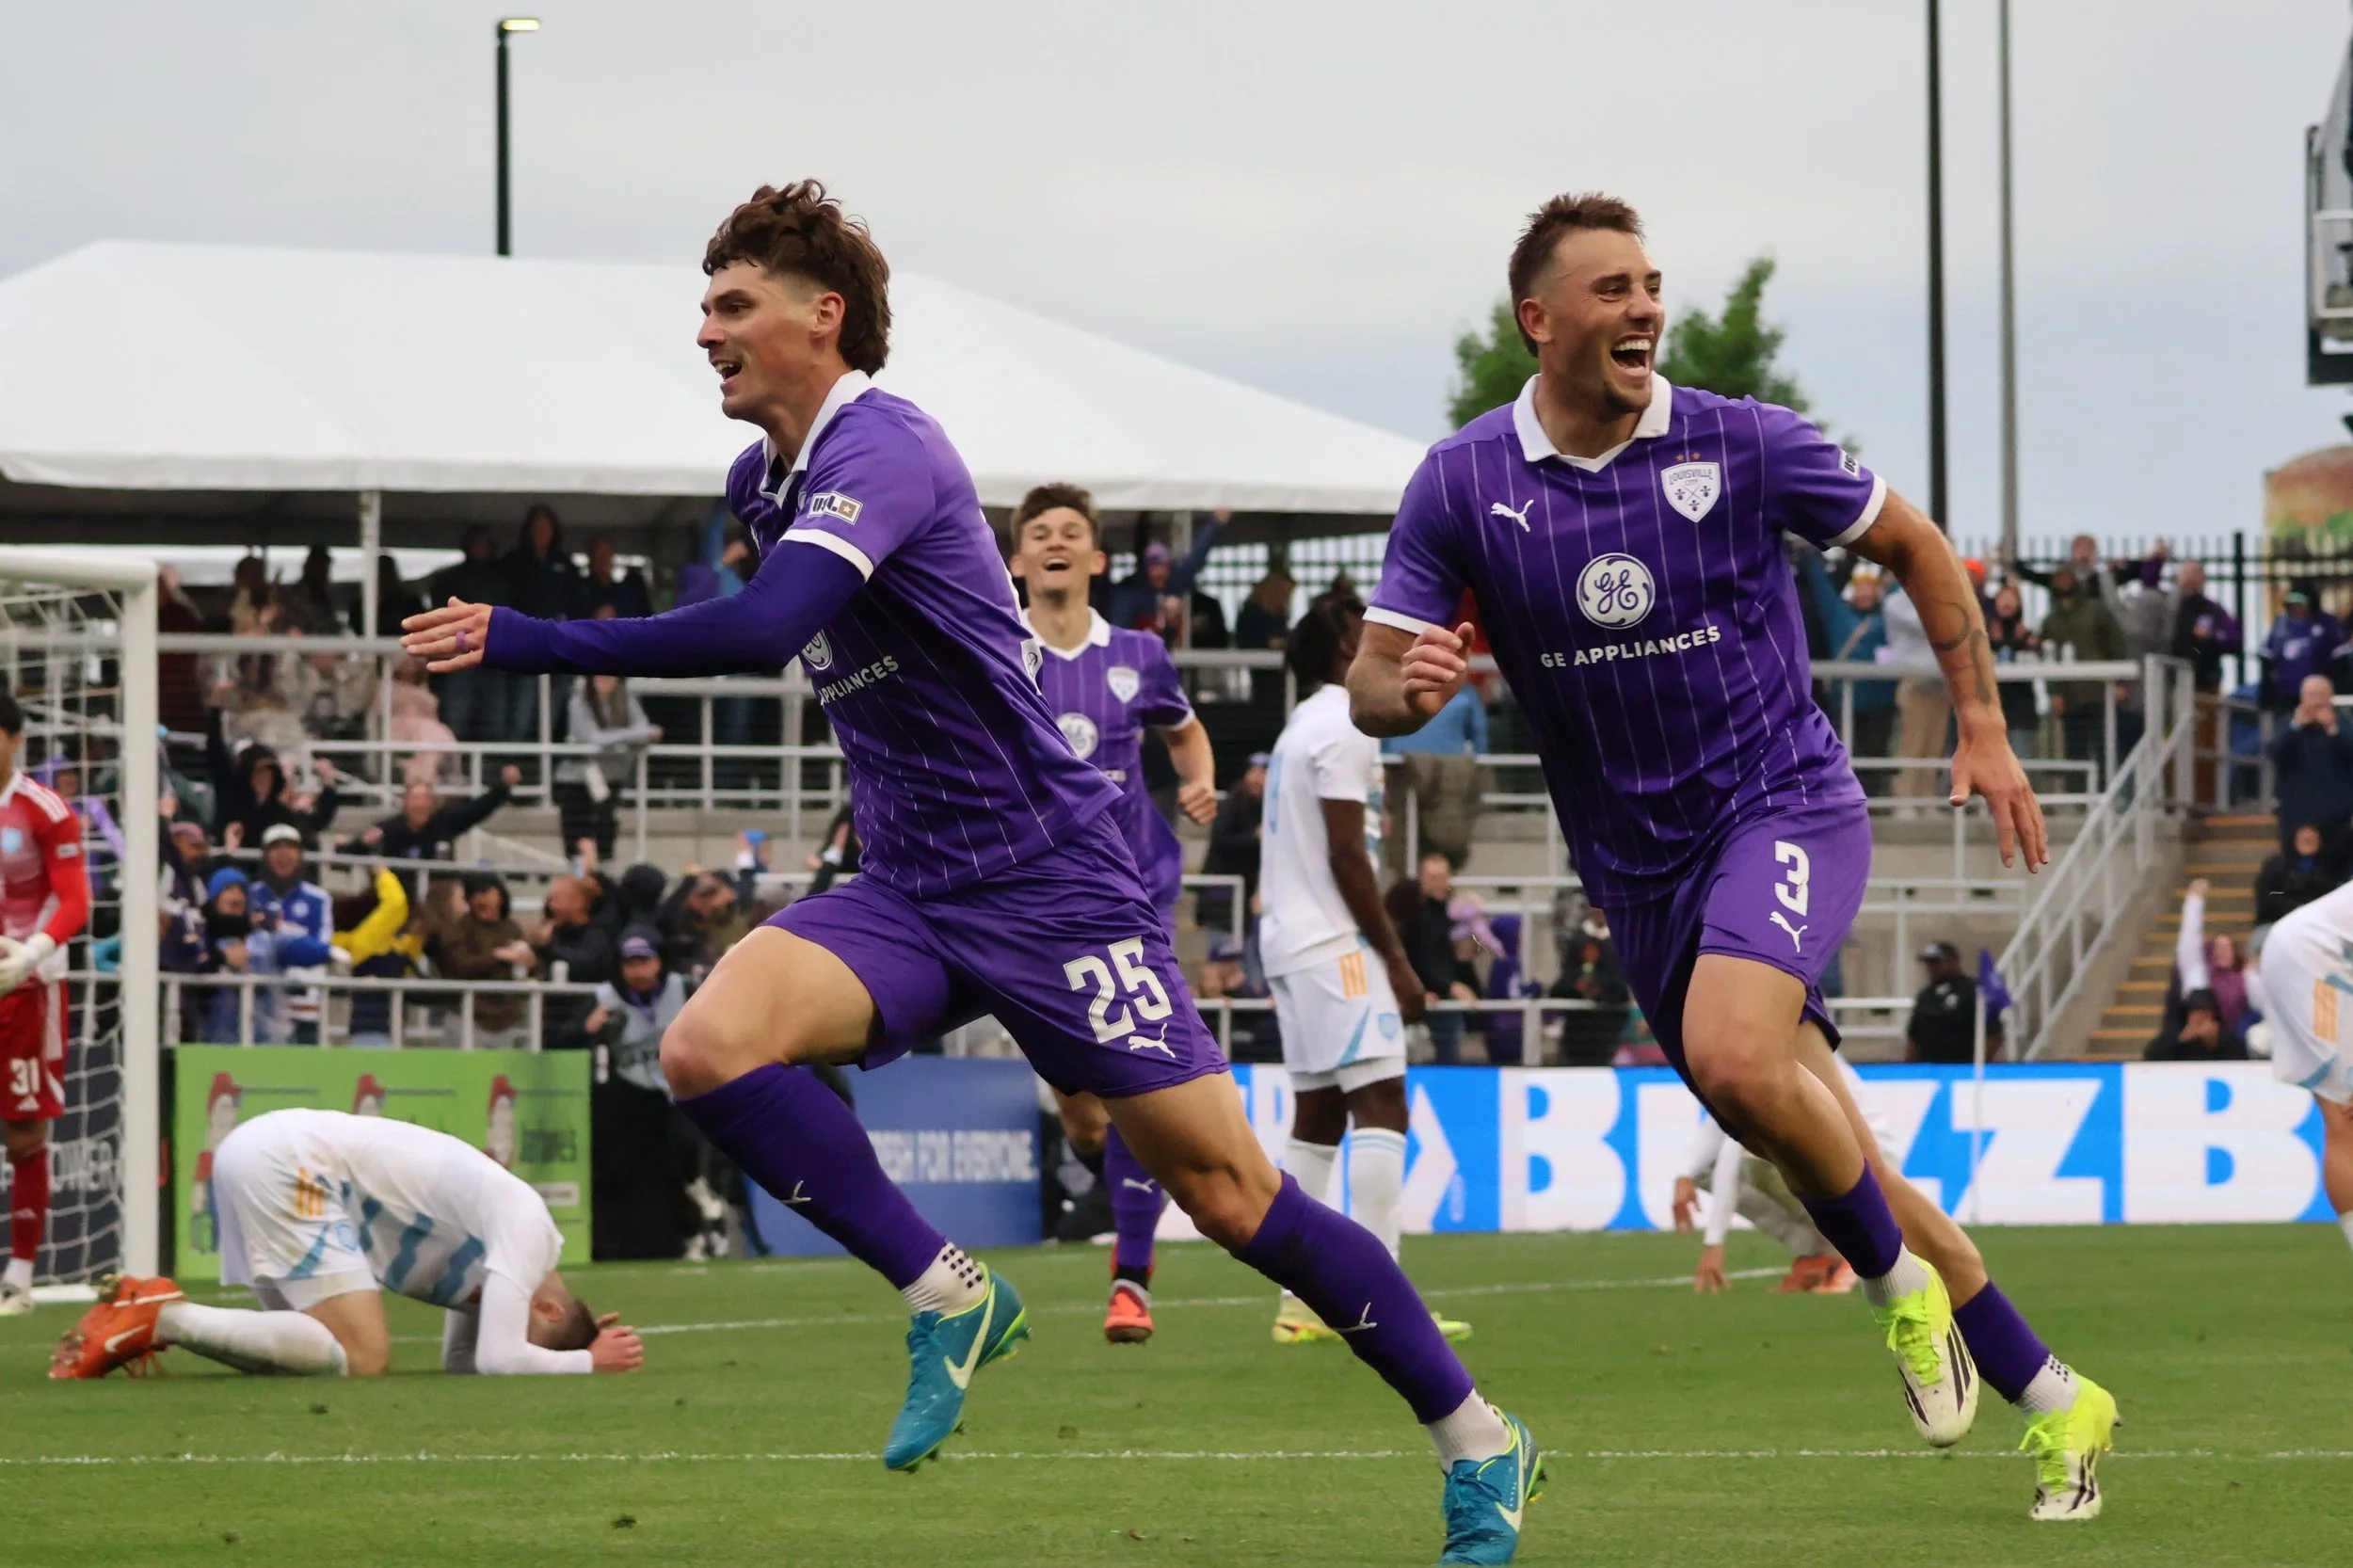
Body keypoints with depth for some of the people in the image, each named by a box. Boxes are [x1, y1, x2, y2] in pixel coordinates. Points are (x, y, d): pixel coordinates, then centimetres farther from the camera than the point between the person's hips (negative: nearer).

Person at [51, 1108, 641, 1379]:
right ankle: (164, 1319, -15)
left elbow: (462, 1361, 22)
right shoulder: (526, 1231, -11)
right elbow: (499, 1361, -21)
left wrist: (578, 1346, 12)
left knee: (318, 1350, 10)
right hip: (285, 1164, -10)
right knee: (361, 1357, -15)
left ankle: (152, 1316, 2)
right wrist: (591, 1362, -4)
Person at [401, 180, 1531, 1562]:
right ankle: (947, 1296, -8)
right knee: (710, 1047, -20)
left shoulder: (880, 450, -18)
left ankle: (1477, 1440, 7)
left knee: (1225, 1188, -7)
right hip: (906, 894, 8)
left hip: (1049, 880, -8)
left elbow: (763, 629, -34)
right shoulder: (766, 476, 9)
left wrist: (526, 644, -34)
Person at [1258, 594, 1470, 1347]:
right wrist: (1397, 960, -13)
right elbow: (1346, 856, -16)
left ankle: (1302, 1303, 6)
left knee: (1317, 1116, 8)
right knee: (1380, 1107, -14)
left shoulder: (1303, 727, 19)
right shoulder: (1343, 728, -11)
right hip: (1335, 945, -10)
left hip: (1290, 944, 10)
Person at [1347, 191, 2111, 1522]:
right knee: (1825, 1165, 5)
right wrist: (1407, 687, -26)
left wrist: (1984, 728, 2)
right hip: (1637, 859, 3)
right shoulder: (1462, 486, -4)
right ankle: (2054, 1400, 17)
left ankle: (1901, 1279, -7)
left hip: (1786, 802, -3)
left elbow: (1913, 546, 6)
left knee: (1732, 1051, -32)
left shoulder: (1746, 446, -9)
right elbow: (1374, 686, -1)